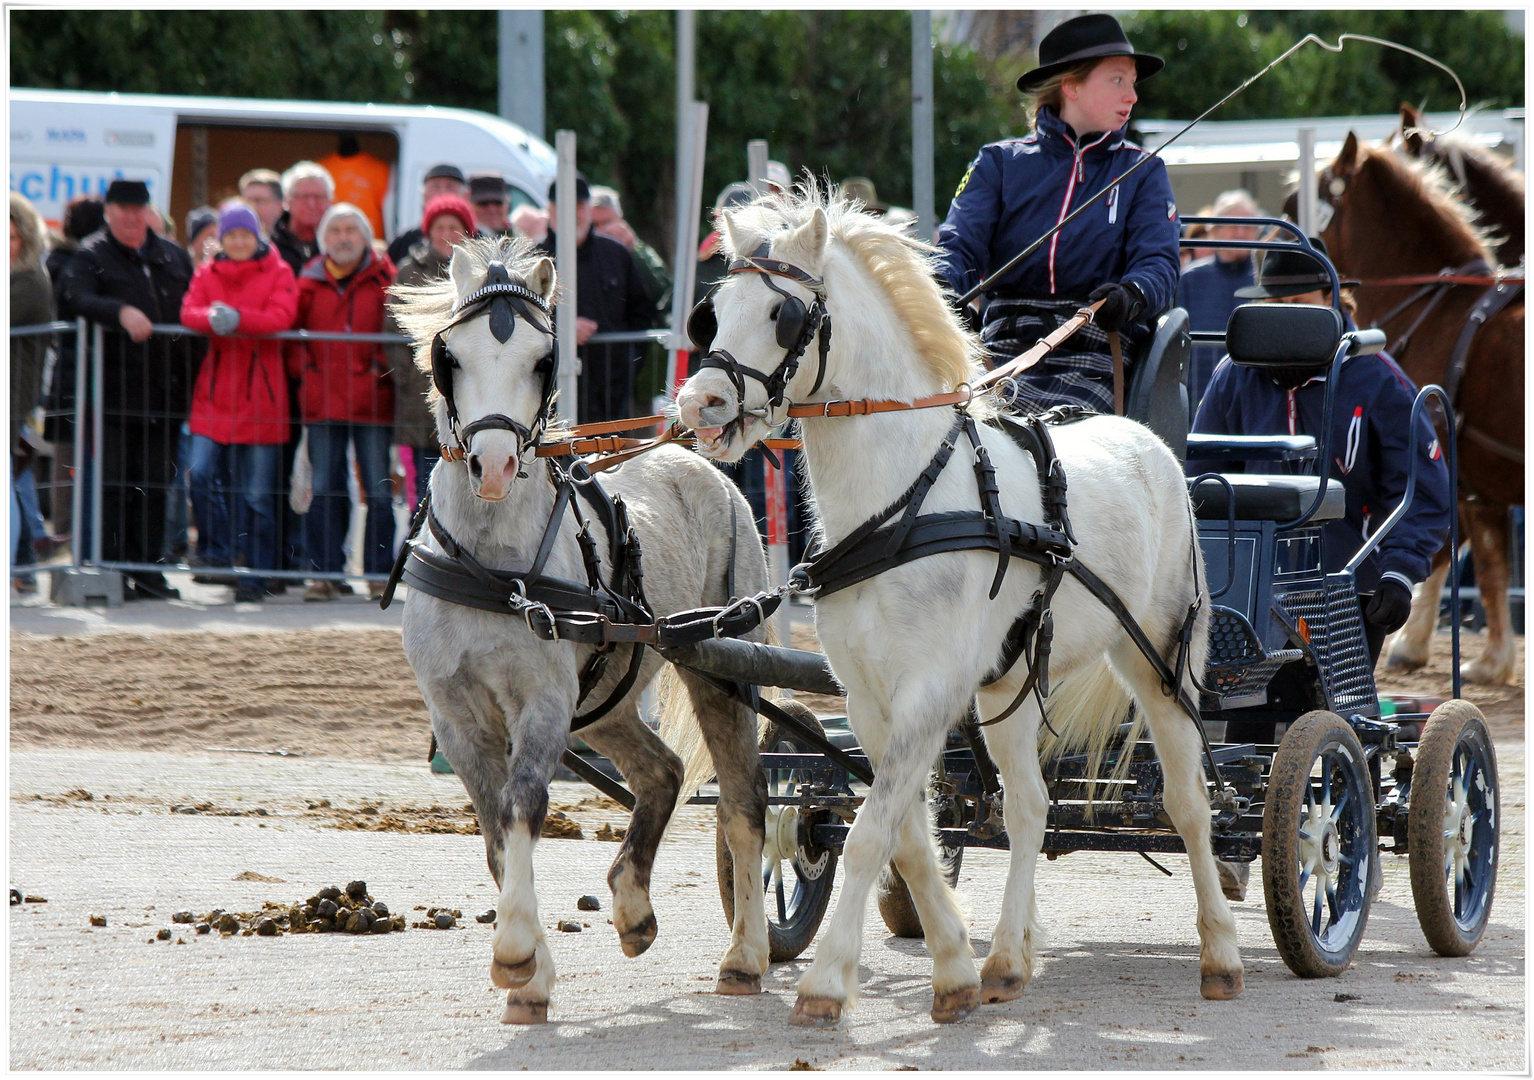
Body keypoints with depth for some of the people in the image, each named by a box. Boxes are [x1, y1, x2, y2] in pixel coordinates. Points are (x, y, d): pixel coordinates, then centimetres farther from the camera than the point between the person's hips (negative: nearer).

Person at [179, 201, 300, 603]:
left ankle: (254, 575, 9)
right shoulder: (207, 273, 12)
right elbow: (188, 312, -4)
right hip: (214, 395, 2)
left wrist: (237, 318, -28)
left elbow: (281, 317, -12)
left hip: (260, 395, -2)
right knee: (202, 473, -15)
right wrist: (212, 318, -27)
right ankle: (217, 552, 1)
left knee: (257, 495, 1)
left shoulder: (278, 273, 4)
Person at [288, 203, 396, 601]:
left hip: (372, 400, -2)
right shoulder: (311, 282, 9)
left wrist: (384, 365, -6)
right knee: (324, 491, 2)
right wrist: (301, 366, 1)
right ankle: (324, 573, 6)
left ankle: (379, 574, 7)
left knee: (378, 491, 0)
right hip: (322, 400, 2)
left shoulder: (384, 280, 3)